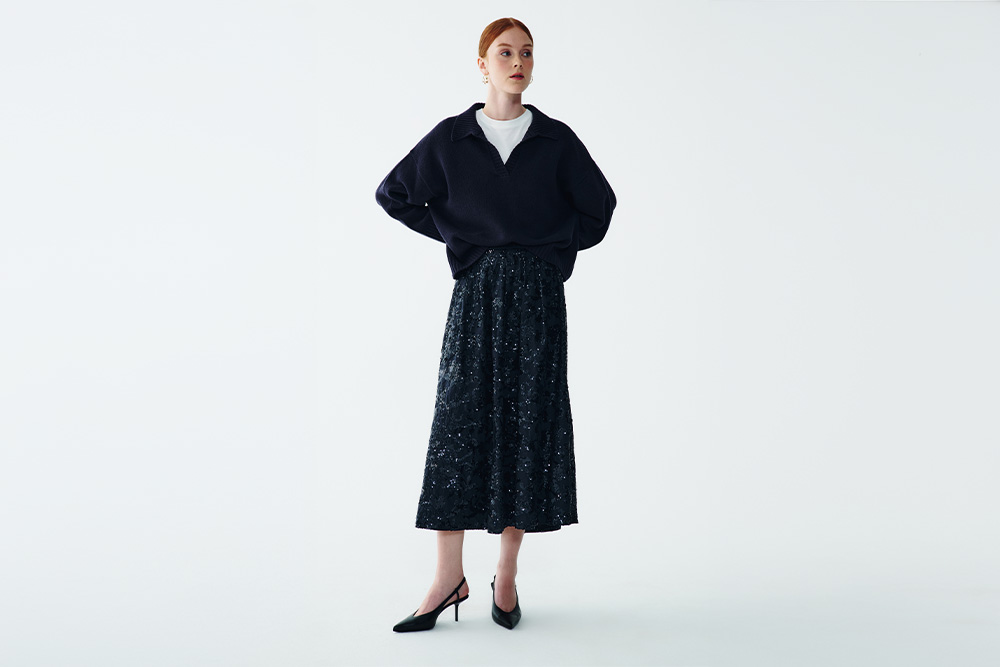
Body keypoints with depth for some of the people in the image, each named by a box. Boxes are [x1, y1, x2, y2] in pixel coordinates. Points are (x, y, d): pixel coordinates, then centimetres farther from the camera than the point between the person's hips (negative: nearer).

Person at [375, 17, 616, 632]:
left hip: (539, 293, 0)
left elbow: (599, 205, 14)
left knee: (529, 425, 1)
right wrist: (459, 236, 6)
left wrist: (554, 248, 4)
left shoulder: (556, 139, 5)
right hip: (478, 291, 0)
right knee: (459, 421, -4)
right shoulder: (452, 138, 5)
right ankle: (450, 577, 3)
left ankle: (507, 575, 13)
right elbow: (394, 195, 12)